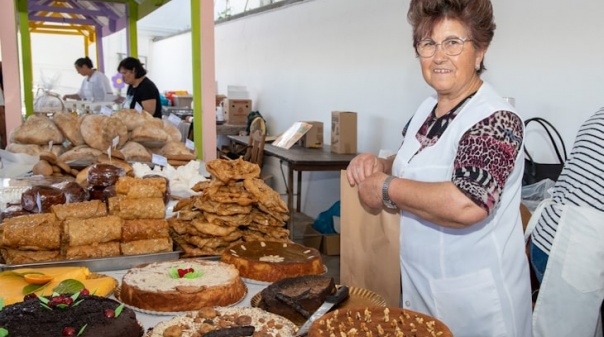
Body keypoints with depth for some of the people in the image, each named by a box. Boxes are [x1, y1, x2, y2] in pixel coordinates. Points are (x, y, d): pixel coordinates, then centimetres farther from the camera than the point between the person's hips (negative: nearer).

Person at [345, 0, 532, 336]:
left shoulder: (495, 120, -22)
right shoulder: (427, 108, 3)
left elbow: (468, 205, -35)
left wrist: (386, 188, -23)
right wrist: (378, 164, -5)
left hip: (475, 296, -7)